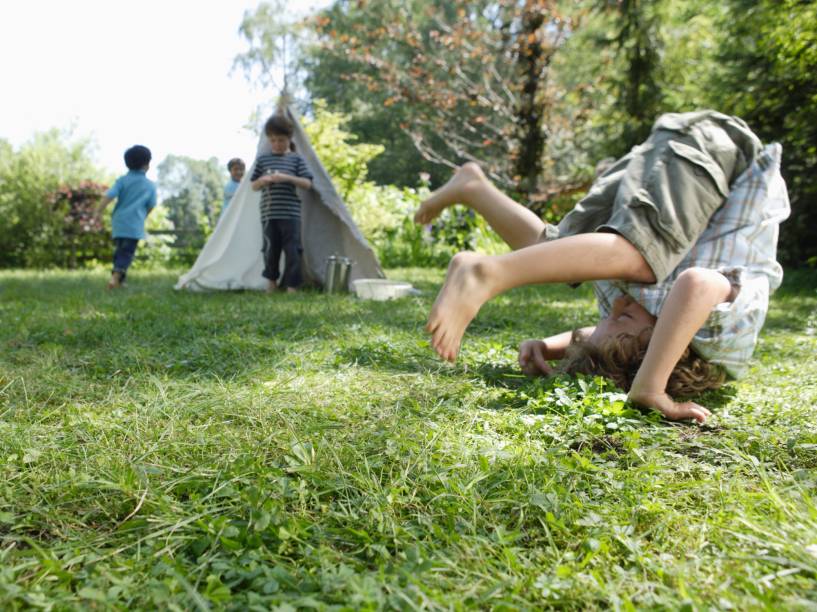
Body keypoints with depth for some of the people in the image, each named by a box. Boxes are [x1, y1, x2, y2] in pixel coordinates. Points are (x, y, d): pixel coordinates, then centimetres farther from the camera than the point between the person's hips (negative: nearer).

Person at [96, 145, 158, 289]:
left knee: (119, 250, 19)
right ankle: (116, 275, -24)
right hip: (135, 224, -3)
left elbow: (109, 195, -10)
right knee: (127, 253, -4)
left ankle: (119, 279, 25)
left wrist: (99, 211, -6)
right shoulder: (150, 185, 2)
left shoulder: (123, 180, 2)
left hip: (119, 222, 3)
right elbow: (151, 206, 8)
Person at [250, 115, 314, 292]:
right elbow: (253, 186, 14)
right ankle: (272, 281, 25)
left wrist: (287, 178, -16)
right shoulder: (262, 159, 11)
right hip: (269, 214, 2)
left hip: (291, 214, -2)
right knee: (271, 249, 5)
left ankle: (291, 286, 2)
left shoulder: (296, 159, 6)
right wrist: (263, 180, -9)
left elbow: (308, 183, -2)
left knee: (292, 250, -4)